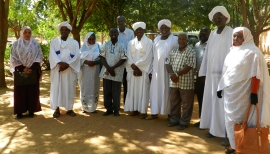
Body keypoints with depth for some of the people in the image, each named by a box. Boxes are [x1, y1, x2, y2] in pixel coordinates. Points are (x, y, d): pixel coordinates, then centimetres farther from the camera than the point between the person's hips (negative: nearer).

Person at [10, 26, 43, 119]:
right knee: (20, 91, 0)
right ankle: (19, 111, 7)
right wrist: (23, 68, -13)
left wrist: (32, 68, -12)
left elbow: (39, 57, 0)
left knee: (32, 91, 2)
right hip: (20, 71, 0)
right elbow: (13, 58, -2)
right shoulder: (16, 44, 2)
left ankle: (31, 110, 12)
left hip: (33, 71, 1)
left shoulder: (35, 44, 4)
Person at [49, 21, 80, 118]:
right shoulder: (54, 42, 8)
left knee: (69, 89, 3)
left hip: (70, 70, 0)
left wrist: (67, 64, -17)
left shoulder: (74, 43, 8)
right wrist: (60, 63, -23)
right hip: (57, 69, 0)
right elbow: (52, 54, -6)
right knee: (56, 88, 1)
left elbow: (76, 56, -4)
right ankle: (57, 109, 8)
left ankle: (69, 109, 12)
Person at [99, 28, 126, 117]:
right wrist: (108, 68, -11)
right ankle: (108, 109, 17)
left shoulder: (122, 46, 1)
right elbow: (102, 57, 1)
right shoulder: (105, 45, 6)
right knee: (107, 92, 6)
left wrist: (113, 68, -13)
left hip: (117, 72, -2)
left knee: (116, 92, 2)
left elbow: (123, 59, -5)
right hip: (106, 71, 2)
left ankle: (116, 110, 12)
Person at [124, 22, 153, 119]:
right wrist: (134, 67, -11)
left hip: (143, 71, -4)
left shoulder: (148, 42, 0)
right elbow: (129, 57, 3)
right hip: (132, 71, 4)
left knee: (143, 90, -3)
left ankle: (143, 111, 1)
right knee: (133, 90, 6)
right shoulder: (131, 43, 12)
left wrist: (136, 65, -13)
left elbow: (147, 57, -10)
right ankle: (134, 108, 14)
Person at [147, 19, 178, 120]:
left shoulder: (175, 39, -2)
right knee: (155, 90, 6)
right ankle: (154, 112, 14)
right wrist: (151, 70, 7)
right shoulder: (156, 39, 13)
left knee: (167, 91, -1)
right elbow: (153, 55, 12)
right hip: (157, 69, 5)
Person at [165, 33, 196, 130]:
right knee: (174, 102, 14)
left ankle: (184, 122, 14)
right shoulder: (173, 51, 11)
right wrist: (172, 74, -11)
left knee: (186, 103, 4)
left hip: (186, 82, -5)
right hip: (174, 82, 5)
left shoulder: (191, 51, -6)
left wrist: (177, 74, -18)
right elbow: (168, 63, 7)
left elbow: (189, 66, -15)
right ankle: (174, 119, 27)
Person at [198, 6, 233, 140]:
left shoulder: (231, 33, -7)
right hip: (212, 74, 7)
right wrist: (204, 72, 10)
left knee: (224, 102, -4)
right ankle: (215, 129, 20)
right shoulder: (212, 34, 13)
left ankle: (228, 133, 4)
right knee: (212, 101, 10)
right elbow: (207, 54, 13)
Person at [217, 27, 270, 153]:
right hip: (230, 93, 7)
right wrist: (221, 87, 16)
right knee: (231, 119, 11)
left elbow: (256, 75, -16)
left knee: (241, 120, 0)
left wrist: (254, 93, -21)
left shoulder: (252, 52, -10)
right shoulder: (232, 51, 12)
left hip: (242, 94, -7)